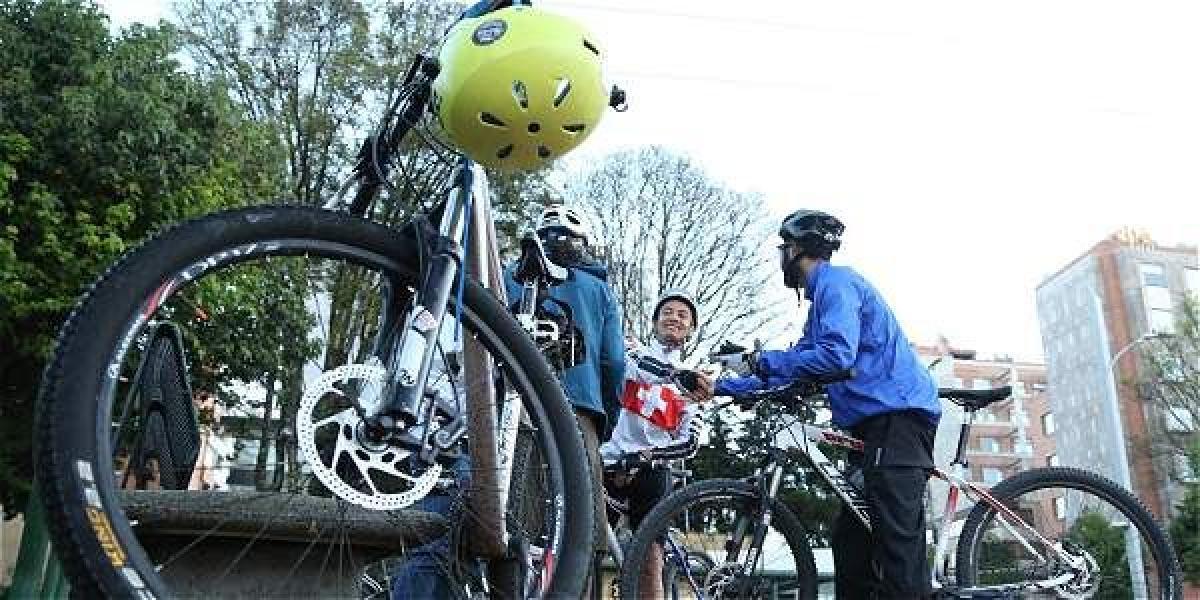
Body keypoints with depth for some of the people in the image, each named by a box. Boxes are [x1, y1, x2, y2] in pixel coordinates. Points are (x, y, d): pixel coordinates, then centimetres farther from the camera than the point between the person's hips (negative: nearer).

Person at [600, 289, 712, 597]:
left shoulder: (691, 385, 18)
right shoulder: (633, 350, 11)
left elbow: (689, 444, 8)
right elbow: (637, 363, -15)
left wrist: (646, 456, -8)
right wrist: (680, 375, -30)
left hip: (651, 471, 2)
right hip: (608, 460, -2)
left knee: (651, 560, -6)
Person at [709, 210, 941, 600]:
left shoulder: (835, 282, -7)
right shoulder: (823, 294, 27)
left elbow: (837, 356, -21)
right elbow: (797, 364, 26)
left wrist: (760, 361, -13)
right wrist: (722, 387, 23)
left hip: (897, 417, -11)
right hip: (875, 422, 11)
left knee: (896, 542, -18)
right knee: (851, 539, 7)